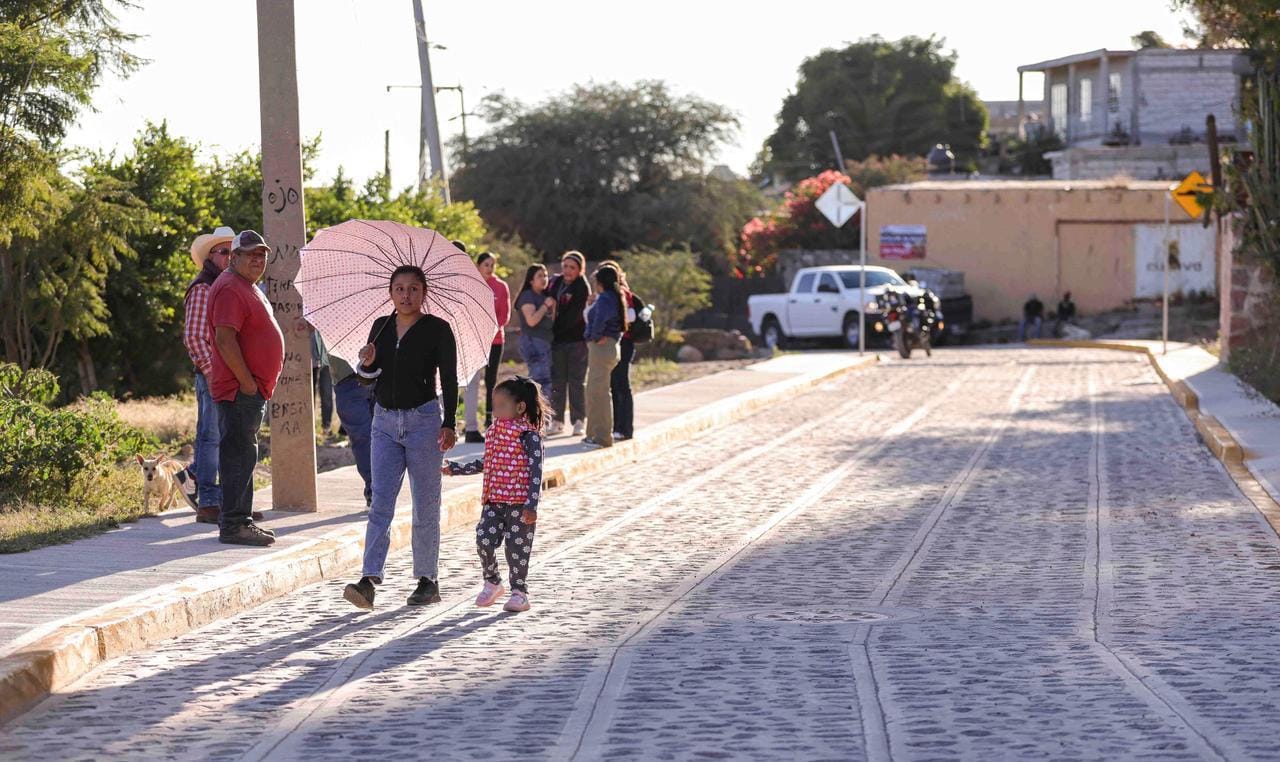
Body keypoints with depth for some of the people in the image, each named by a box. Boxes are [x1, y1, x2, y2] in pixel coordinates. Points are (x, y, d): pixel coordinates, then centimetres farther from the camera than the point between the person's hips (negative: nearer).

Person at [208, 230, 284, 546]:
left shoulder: (248, 288, 20)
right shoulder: (230, 289, -15)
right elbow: (225, 339, -23)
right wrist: (247, 382, -22)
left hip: (253, 390, 11)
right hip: (240, 390, -11)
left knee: (244, 455, 15)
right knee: (239, 455, -9)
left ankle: (242, 520, 21)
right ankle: (233, 525, -8)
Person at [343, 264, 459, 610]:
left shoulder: (437, 329, -4)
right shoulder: (381, 327, 8)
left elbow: (449, 380, -4)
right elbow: (370, 376, 14)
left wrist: (449, 424, -13)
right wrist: (367, 364, -8)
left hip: (423, 419, -3)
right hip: (385, 421, 4)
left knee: (425, 505, 4)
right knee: (380, 503, -5)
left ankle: (427, 580, 13)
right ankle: (369, 581, -12)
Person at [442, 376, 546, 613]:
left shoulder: (529, 435, -11)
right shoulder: (494, 432, 11)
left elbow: (536, 471, -14)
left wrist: (531, 505, -20)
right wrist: (457, 469, 23)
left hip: (519, 502, -6)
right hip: (493, 500, 6)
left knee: (516, 547, 0)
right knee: (484, 539, -4)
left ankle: (519, 592, 14)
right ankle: (492, 582, 17)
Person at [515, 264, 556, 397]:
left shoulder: (544, 296, 18)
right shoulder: (527, 296, -8)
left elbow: (551, 321, 19)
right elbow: (531, 320, -20)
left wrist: (553, 306, 4)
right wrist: (546, 305, -13)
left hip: (545, 343, 9)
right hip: (533, 342, -9)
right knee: (543, 383, -16)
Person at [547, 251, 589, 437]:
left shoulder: (581, 288, -10)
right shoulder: (554, 282, 7)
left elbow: (572, 316, -16)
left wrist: (555, 329, -16)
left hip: (576, 339, -5)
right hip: (557, 340, 5)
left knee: (576, 381, -1)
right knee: (557, 381, 7)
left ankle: (578, 421, 5)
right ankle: (557, 421, 13)